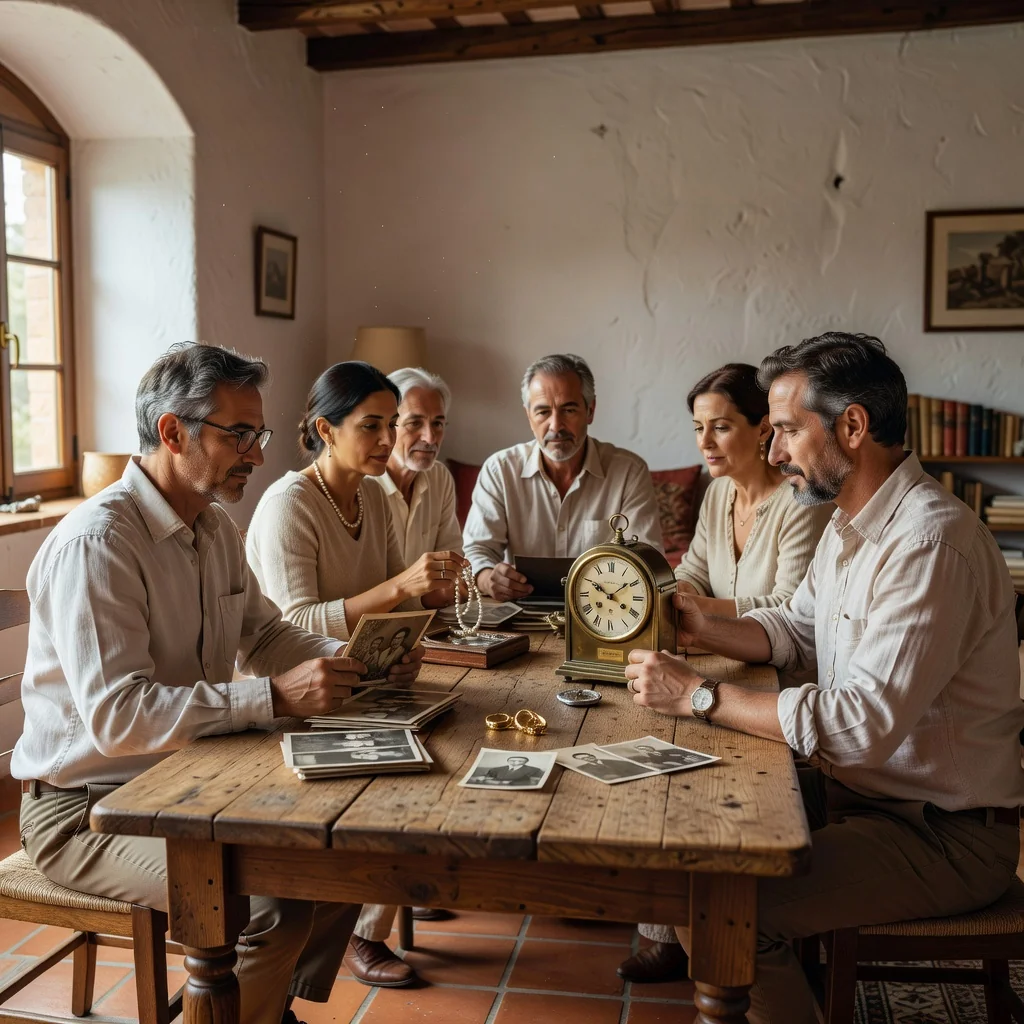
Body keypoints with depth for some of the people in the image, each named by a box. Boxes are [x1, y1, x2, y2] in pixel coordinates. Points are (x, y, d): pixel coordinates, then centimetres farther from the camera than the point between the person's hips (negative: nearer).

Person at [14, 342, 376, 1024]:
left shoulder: (216, 527, 7)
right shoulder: (96, 542, -23)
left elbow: (262, 631, 17)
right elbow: (117, 717, -30)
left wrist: (342, 660, -3)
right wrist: (274, 698, -34)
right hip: (88, 807, -8)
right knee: (272, 907, -26)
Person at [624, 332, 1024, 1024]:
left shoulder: (931, 542, -26)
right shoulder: (851, 524, 6)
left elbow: (864, 722, -31)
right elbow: (795, 630, 17)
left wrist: (699, 696, -24)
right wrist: (706, 629, -3)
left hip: (946, 833, -9)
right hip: (857, 787, 9)